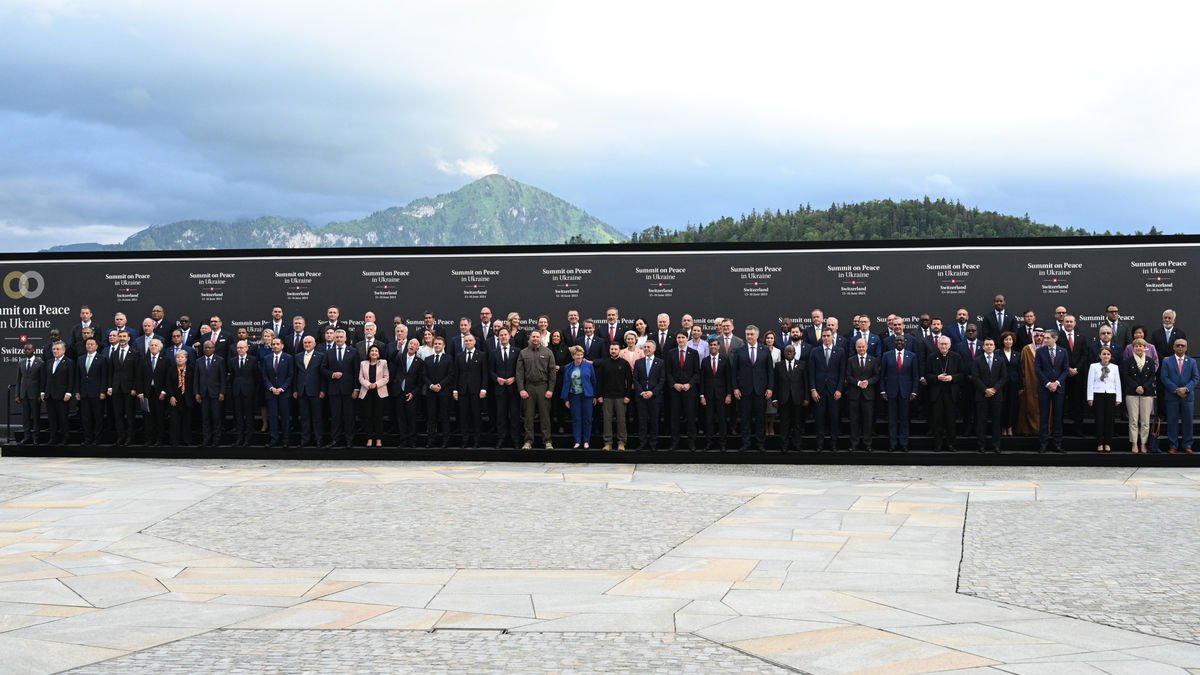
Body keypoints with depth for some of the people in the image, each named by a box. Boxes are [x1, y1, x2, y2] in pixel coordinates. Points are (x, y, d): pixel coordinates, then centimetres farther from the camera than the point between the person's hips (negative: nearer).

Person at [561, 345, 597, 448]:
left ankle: (586, 441, 9)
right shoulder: (568, 368, 4)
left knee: (587, 419, 1)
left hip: (586, 395, -1)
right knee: (576, 419, 1)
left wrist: (595, 396, 3)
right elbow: (566, 383, 5)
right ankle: (577, 441, 5)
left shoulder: (588, 366, 0)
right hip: (574, 396, 1)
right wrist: (565, 399, 1)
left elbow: (593, 381, 4)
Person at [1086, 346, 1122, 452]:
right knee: (1099, 419, -1)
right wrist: (1090, 397, -4)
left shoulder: (1115, 367, 7)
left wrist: (1118, 398, 4)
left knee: (1109, 419, 3)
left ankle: (1108, 444, 10)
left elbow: (1117, 383, 7)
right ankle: (1100, 444, 6)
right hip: (1098, 394, -2)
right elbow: (1090, 382, 0)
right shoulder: (1093, 367, 1)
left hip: (1110, 395, 2)